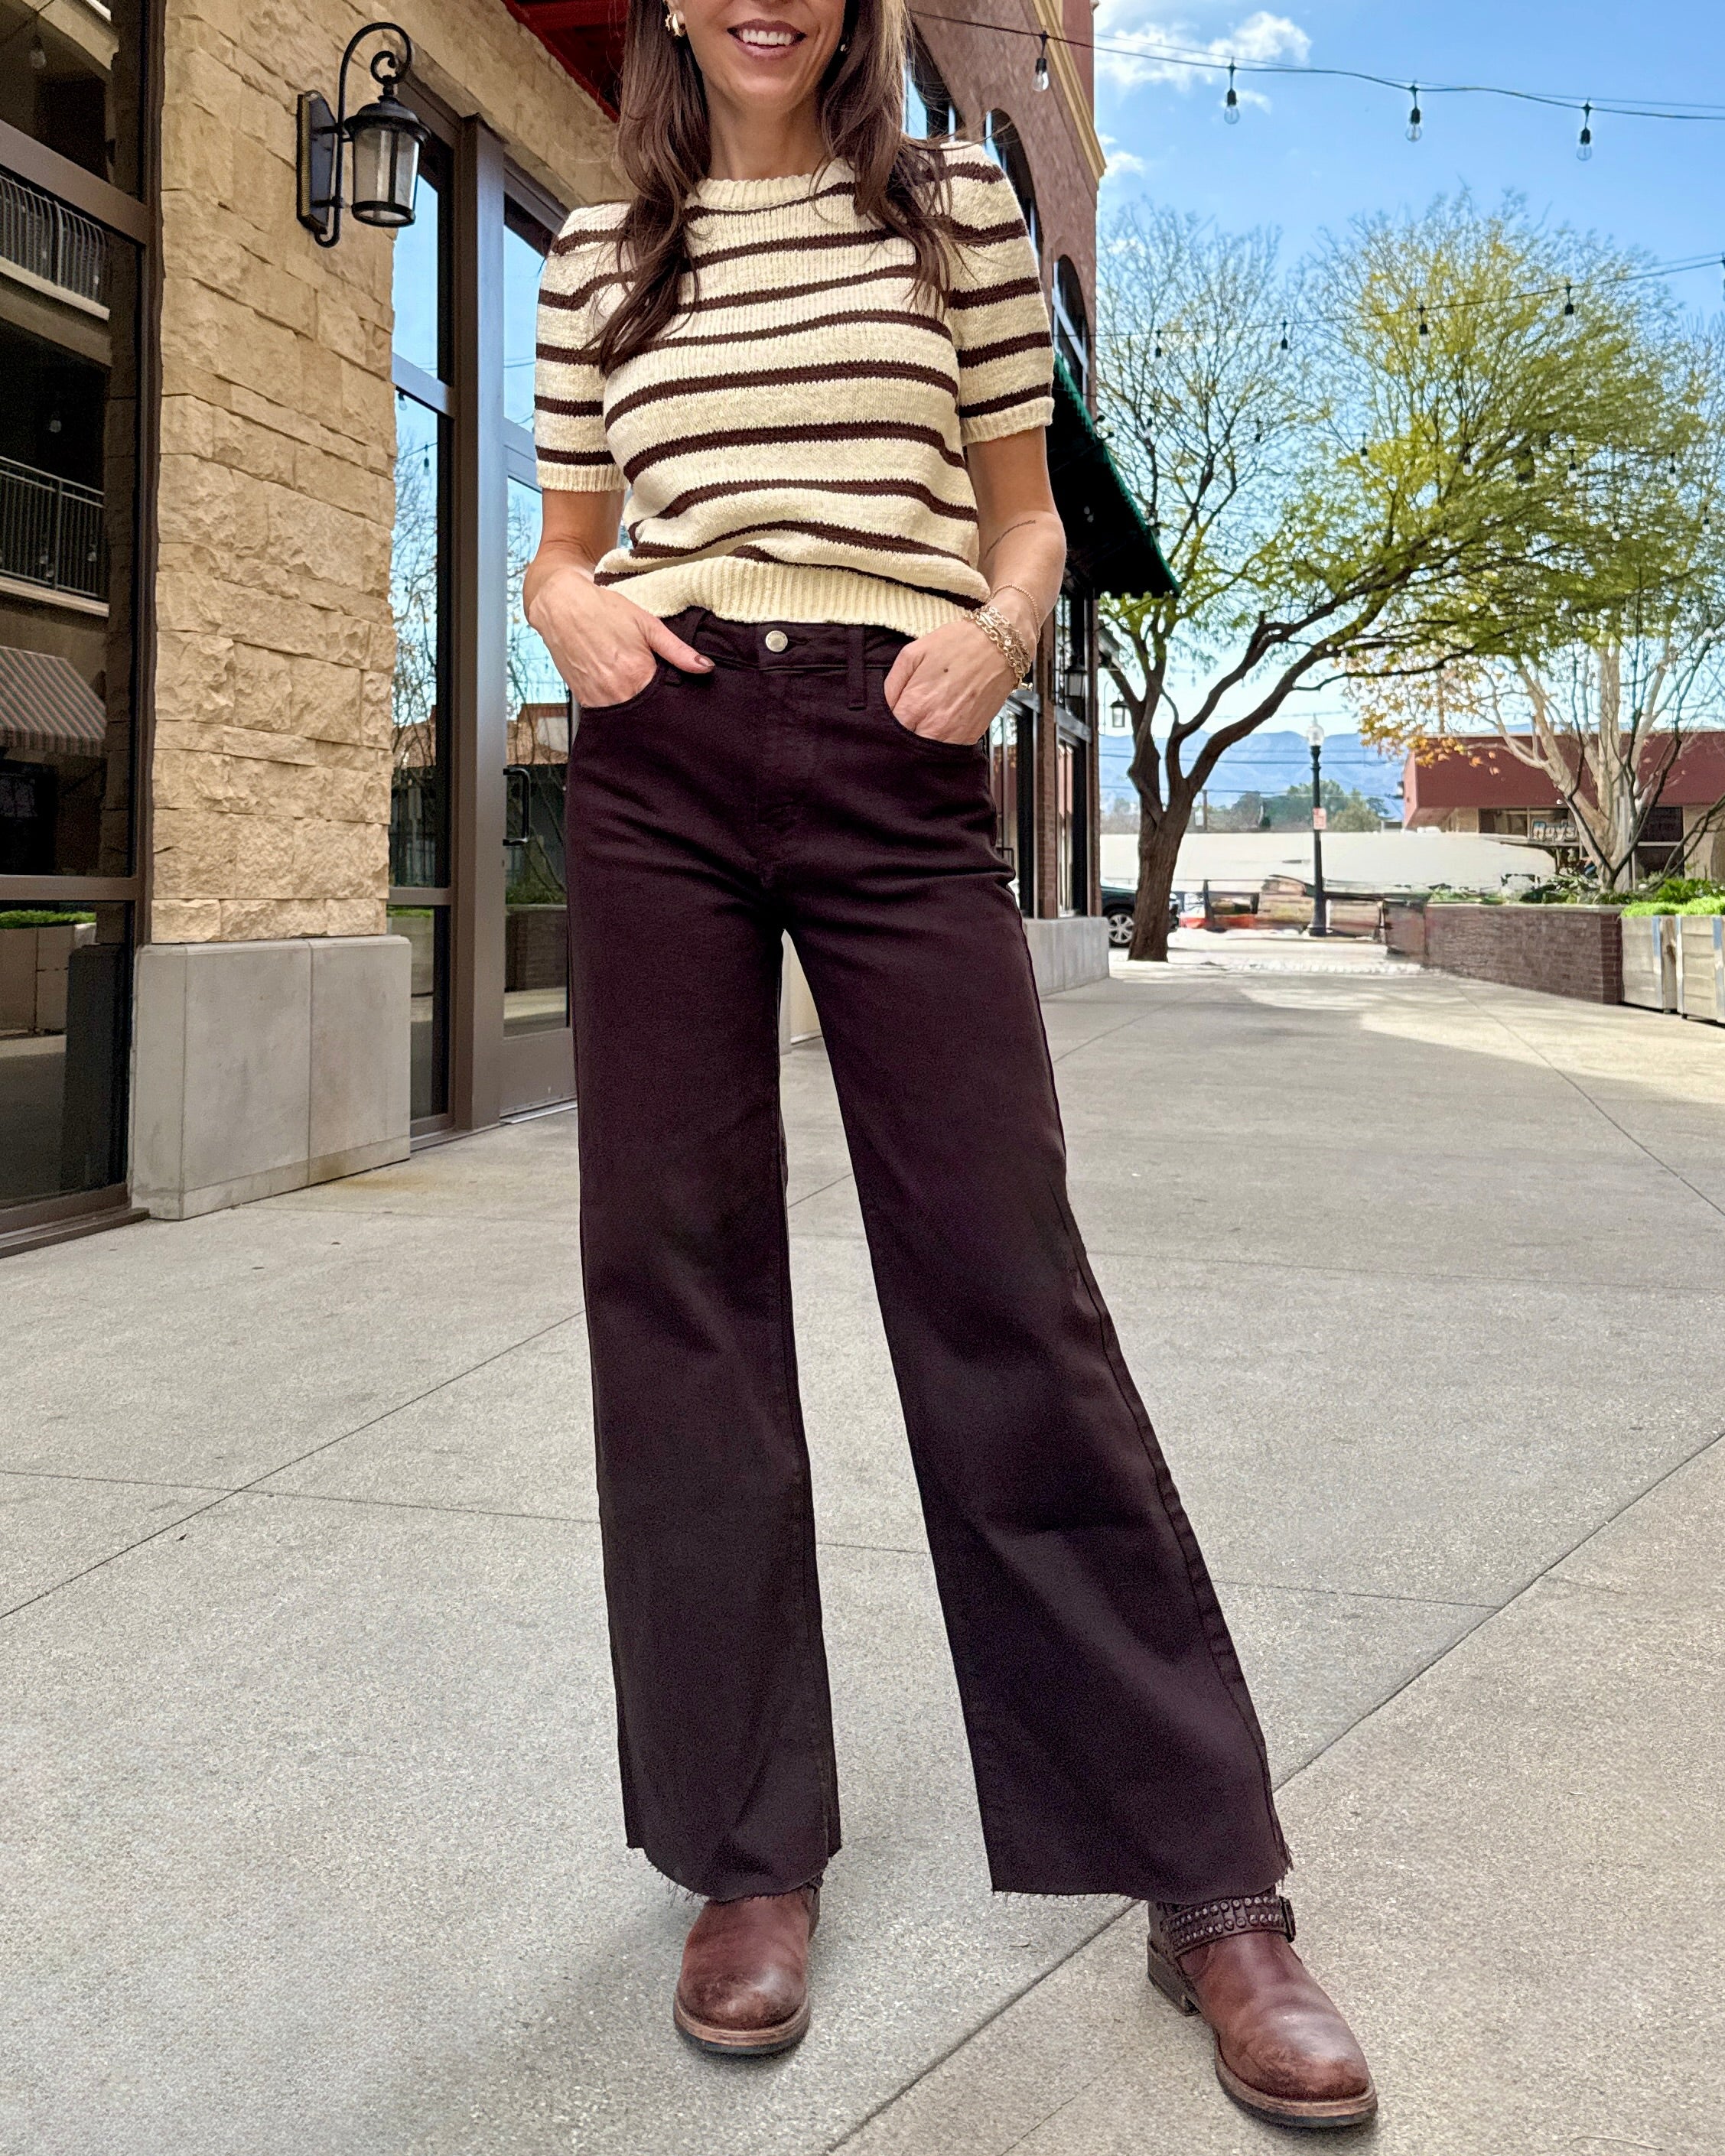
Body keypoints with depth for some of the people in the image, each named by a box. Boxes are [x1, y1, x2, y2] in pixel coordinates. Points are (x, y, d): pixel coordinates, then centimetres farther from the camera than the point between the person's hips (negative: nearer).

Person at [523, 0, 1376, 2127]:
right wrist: (571, 608, -3)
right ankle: (748, 1847, 15)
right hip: (656, 766, 3)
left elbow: (1023, 515, 14)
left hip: (894, 760, -2)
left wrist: (996, 630, -7)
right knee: (677, 1286, 0)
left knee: (1005, 1286, -7)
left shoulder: (955, 205, 13)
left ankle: (1206, 1884, 5)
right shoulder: (599, 253, 16)